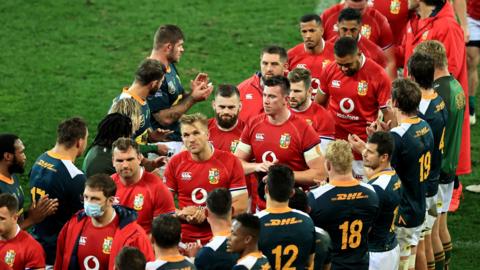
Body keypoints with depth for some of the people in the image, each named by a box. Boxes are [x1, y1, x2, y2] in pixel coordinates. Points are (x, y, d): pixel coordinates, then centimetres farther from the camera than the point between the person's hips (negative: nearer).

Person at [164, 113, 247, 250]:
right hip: (184, 241, 1)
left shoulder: (230, 162, -3)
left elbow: (241, 205, -5)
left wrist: (207, 214, -14)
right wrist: (181, 214, -13)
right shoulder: (175, 163, 3)